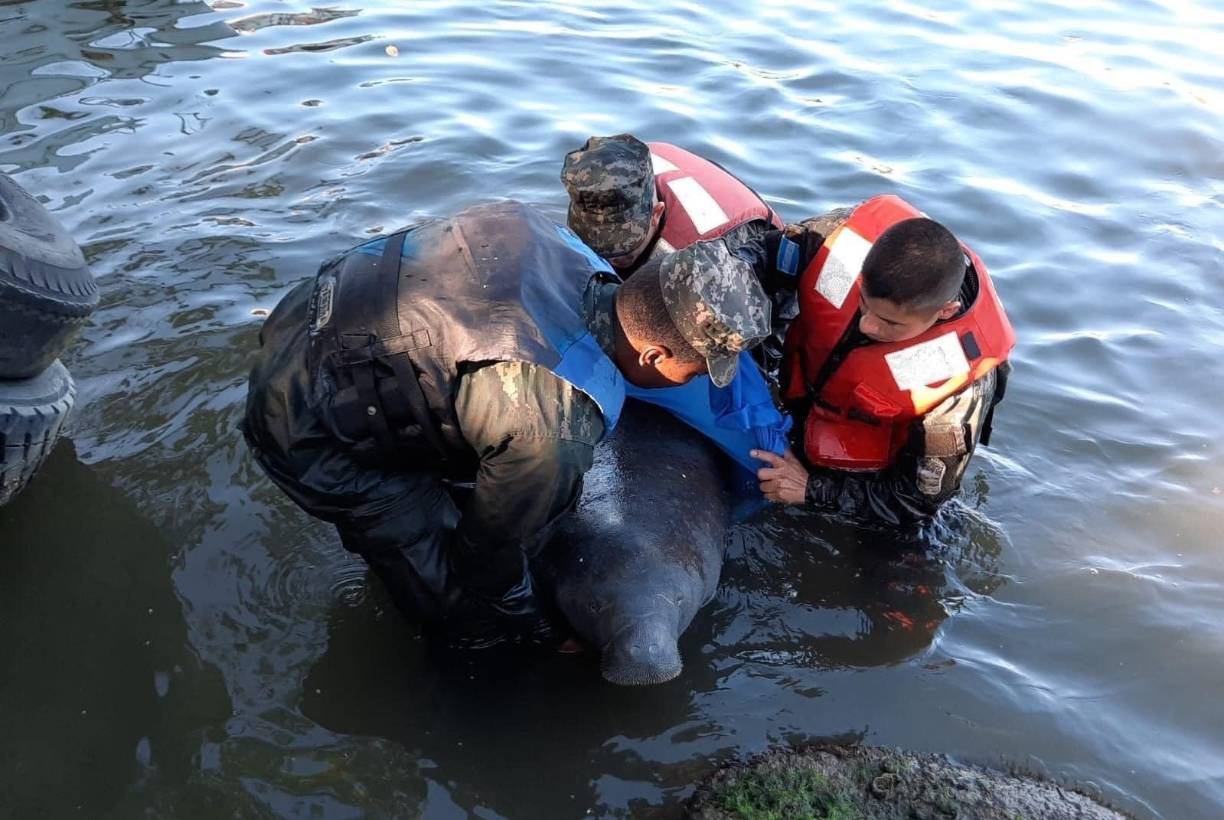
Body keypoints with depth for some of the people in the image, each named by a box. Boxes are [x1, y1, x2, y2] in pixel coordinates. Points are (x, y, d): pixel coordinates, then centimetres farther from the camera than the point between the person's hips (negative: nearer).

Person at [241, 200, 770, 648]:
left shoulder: (565, 247, -12)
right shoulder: (553, 431, -33)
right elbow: (490, 547, -15)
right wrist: (541, 631, 5)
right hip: (308, 433, -8)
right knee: (472, 621, 1)